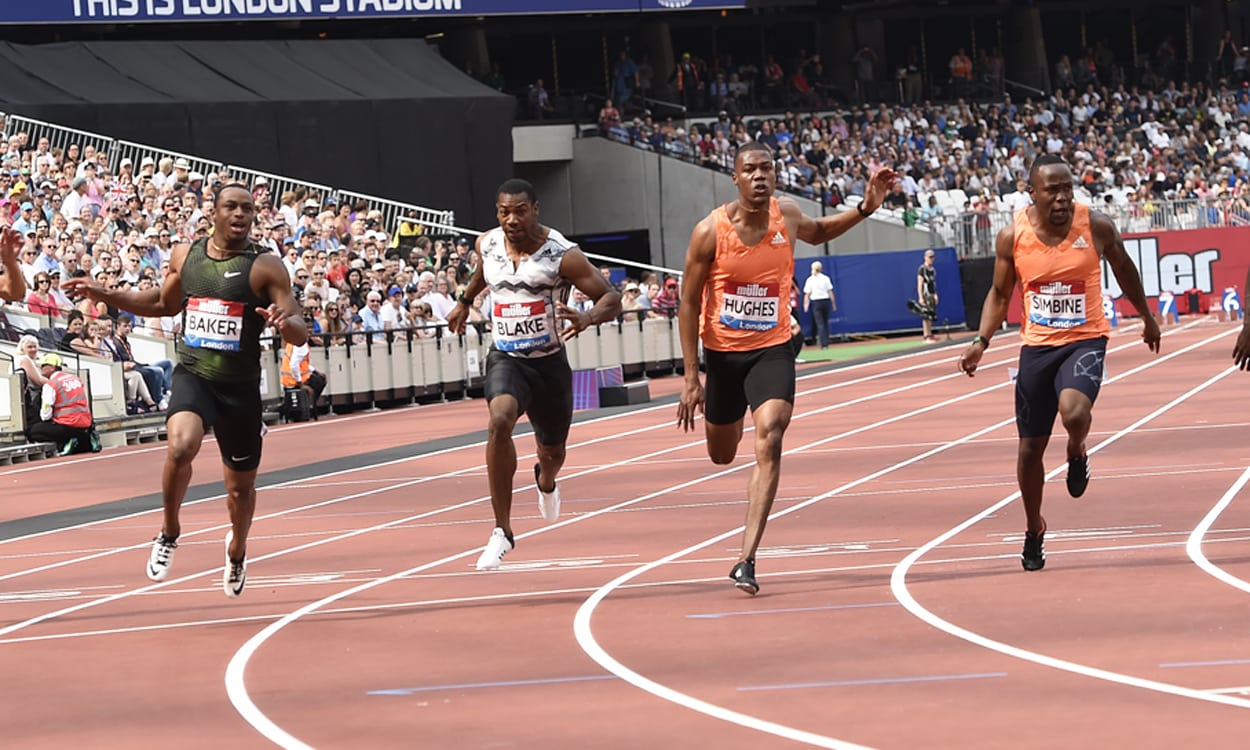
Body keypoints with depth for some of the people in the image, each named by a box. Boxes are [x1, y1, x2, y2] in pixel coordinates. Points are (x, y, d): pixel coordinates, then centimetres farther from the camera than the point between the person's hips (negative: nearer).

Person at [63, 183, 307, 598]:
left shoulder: (265, 266, -8)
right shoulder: (185, 255, 4)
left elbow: (300, 333, -10)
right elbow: (165, 303, 23)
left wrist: (284, 322, -34)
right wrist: (104, 294, 16)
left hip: (240, 387, -1)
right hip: (193, 375, 1)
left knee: (241, 483, 14)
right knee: (181, 447, -30)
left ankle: (237, 550, 46)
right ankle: (169, 533, -5)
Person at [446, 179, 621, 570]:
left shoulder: (562, 255, -18)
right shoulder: (488, 244, -5)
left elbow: (611, 298, -18)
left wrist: (586, 318, -38)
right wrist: (465, 300, 32)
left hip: (550, 362, 0)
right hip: (506, 358, 1)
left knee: (552, 451, 19)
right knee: (500, 421, -31)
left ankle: (545, 480, 63)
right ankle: (502, 531, -26)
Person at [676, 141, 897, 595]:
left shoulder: (787, 217, -6)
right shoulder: (710, 232, -16)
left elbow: (818, 232, 21)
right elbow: (689, 305, -9)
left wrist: (865, 208, 4)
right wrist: (691, 379, -11)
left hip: (772, 349, 0)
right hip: (722, 352, 0)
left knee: (768, 443, -20)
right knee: (722, 455, 16)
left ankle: (747, 559, -22)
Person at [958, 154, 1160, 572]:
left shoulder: (1096, 227, -10)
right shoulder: (1012, 237, -7)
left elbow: (1124, 270, 9)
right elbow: (1000, 294, 7)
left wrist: (1147, 318, 21)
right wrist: (982, 341, -6)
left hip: (1085, 339, -2)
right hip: (1037, 345, 2)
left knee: (1073, 412, -31)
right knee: (1030, 447, 7)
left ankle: (1077, 455, 7)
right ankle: (1034, 530, 29)